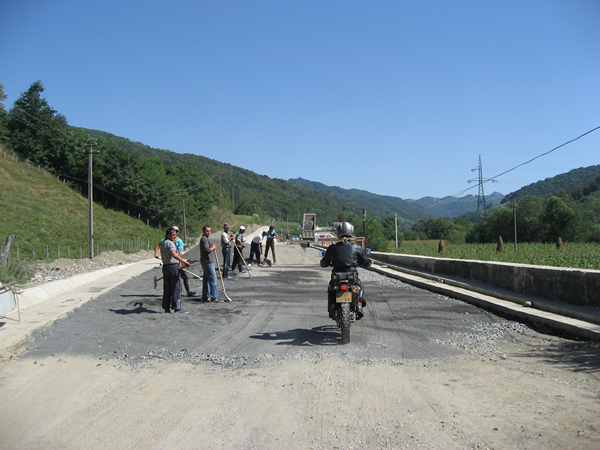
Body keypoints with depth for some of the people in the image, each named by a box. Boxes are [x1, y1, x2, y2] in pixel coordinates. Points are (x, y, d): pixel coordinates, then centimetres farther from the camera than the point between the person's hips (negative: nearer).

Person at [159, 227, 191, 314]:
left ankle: (166, 307, 14)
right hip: (173, 266, -10)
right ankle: (177, 308, -5)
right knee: (176, 287, -6)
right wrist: (183, 261, -32)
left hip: (165, 266, 10)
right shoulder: (170, 243, -13)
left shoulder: (163, 243, 18)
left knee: (167, 288, 11)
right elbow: (174, 254, -30)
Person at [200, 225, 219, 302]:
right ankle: (213, 297, -5)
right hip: (208, 262, -11)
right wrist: (213, 248, -7)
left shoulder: (205, 239, 20)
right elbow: (207, 250, -23)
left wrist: (212, 246, 10)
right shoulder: (204, 239, -14)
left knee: (206, 280, 13)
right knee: (213, 280, -8)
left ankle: (205, 297, 18)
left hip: (206, 262, 11)